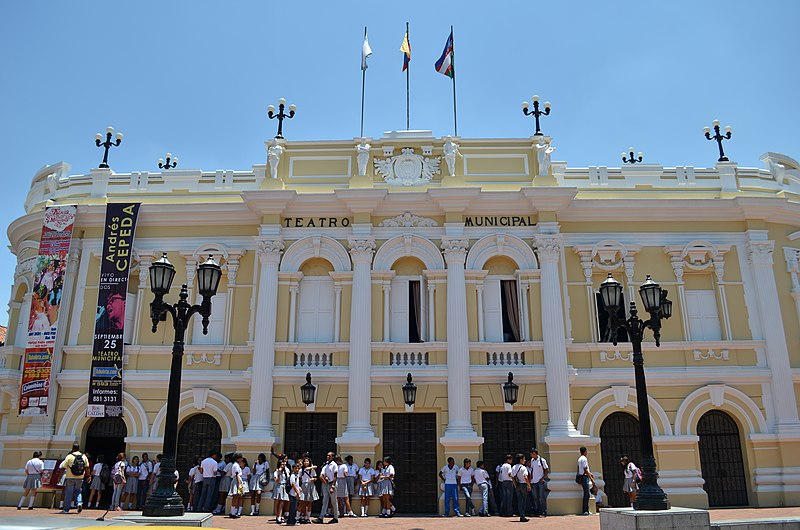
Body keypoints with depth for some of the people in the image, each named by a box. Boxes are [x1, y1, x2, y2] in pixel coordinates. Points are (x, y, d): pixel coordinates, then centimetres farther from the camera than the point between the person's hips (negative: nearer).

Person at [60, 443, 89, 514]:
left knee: (68, 493, 6)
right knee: (77, 491, 18)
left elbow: (63, 467, -8)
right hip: (80, 478, 3)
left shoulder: (69, 456, -7)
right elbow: (87, 467, 6)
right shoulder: (84, 456, 3)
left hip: (70, 478, -3)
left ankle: (66, 509, 11)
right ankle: (79, 503, -4)